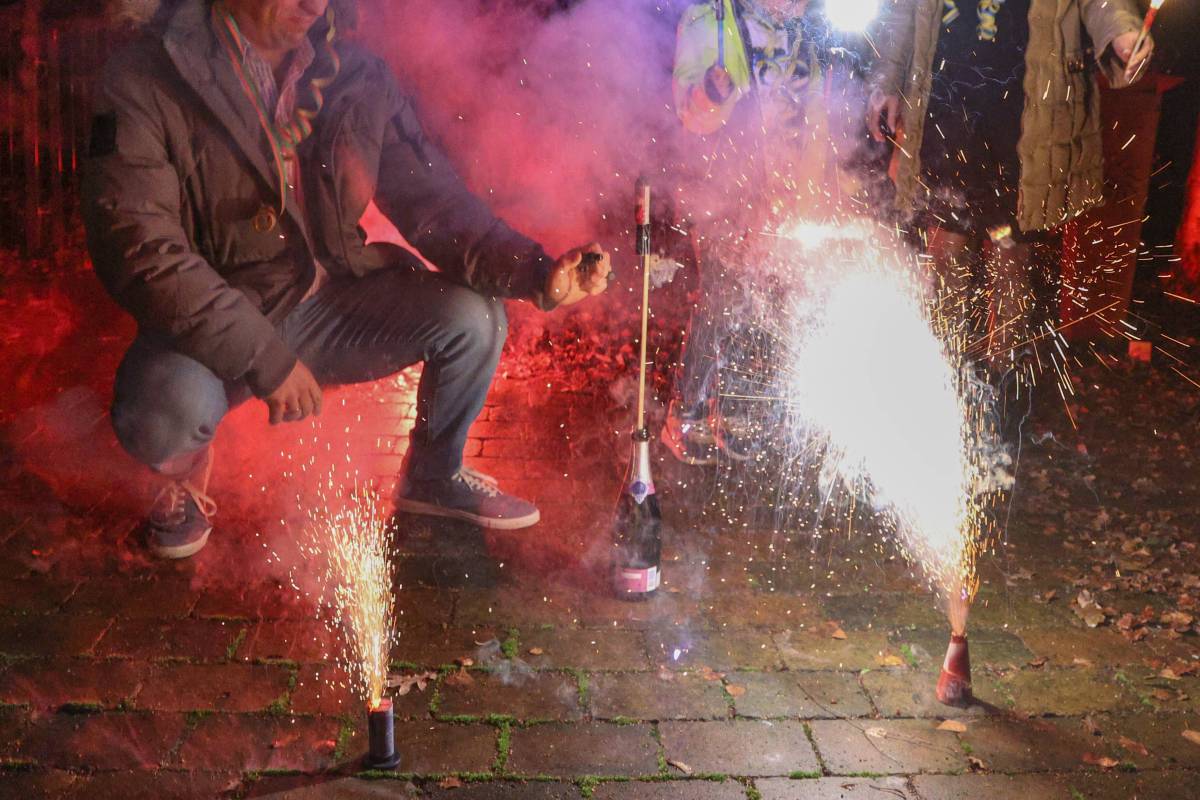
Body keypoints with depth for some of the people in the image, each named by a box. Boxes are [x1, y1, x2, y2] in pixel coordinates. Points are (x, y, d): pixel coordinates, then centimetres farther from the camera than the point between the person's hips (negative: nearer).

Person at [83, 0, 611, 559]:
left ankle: (433, 475, 15)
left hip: (328, 304, 4)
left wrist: (538, 273, -18)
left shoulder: (356, 76, -3)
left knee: (475, 318, -15)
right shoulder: (145, 82, -16)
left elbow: (432, 201, -1)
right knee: (167, 412, -35)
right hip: (212, 326, -4)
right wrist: (264, 358, -27)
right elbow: (140, 251, -22)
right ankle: (186, 480, 7)